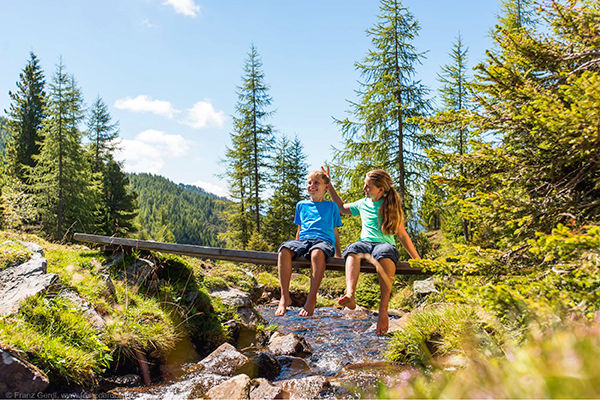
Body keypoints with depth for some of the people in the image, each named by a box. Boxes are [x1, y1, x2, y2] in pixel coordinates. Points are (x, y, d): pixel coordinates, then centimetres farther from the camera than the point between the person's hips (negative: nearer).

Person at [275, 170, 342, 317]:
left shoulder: (331, 206, 20)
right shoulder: (302, 205, 26)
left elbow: (335, 232, 21)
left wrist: (338, 254, 15)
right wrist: (296, 247, 21)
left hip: (324, 240, -3)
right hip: (303, 239, 3)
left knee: (317, 253, -43)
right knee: (284, 250, -34)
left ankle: (312, 298, -36)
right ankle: (285, 297, -34)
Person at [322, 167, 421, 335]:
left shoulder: (392, 207, 13)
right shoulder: (363, 204, 22)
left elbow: (402, 234, 14)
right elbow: (342, 207, 39)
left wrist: (418, 260, 11)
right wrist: (329, 185, 36)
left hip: (386, 244, -3)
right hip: (365, 243, 3)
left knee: (385, 253, -42)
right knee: (353, 249, -36)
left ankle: (383, 311, -50)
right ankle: (350, 295, -61)